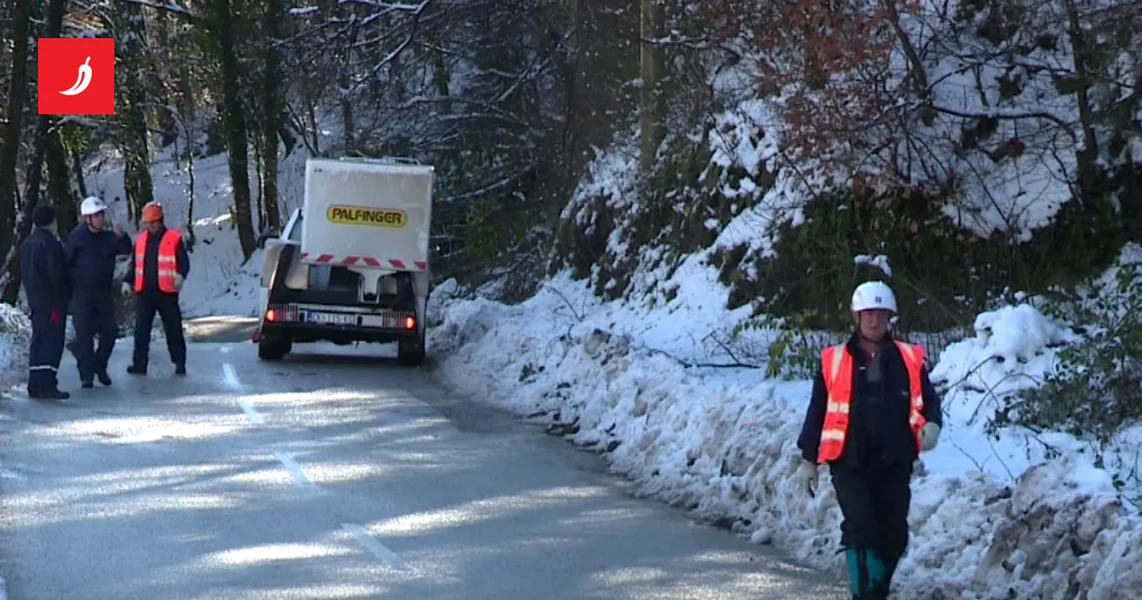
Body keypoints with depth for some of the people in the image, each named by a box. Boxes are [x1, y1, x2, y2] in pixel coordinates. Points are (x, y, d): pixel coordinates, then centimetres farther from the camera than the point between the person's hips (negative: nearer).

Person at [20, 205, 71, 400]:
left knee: (39, 341, 13)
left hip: (35, 299, 9)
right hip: (52, 300, -9)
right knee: (52, 342, -9)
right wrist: (66, 293, -5)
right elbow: (57, 275, -18)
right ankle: (46, 385, -16)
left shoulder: (27, 243, 13)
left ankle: (35, 385, 13)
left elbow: (24, 273, 18)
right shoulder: (50, 243, -17)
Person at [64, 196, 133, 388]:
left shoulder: (108, 237, 6)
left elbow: (125, 250, -7)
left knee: (109, 332, 5)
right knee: (84, 334, -4)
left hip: (105, 293, 4)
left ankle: (100, 367, 25)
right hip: (82, 293, -4)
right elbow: (66, 262, -5)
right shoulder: (77, 237, -5)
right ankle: (86, 375, 0)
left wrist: (121, 238, -26)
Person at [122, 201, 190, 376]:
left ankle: (179, 363, 12)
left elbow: (183, 261, -7)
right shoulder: (141, 240, 12)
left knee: (173, 329, 4)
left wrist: (180, 275, -26)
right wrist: (128, 282, 7)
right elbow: (135, 264, 18)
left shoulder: (174, 238, -3)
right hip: (144, 292, 4)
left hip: (166, 292, -4)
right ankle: (139, 363, 3)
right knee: (141, 329, 0)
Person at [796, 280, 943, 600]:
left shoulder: (909, 359, 6)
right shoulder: (834, 360, 3)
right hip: (849, 464, -2)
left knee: (894, 538, 7)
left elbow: (928, 399, 11)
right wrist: (808, 459, 9)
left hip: (895, 464, 3)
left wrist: (932, 424, -12)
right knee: (861, 529, -17)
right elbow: (817, 411, 9)